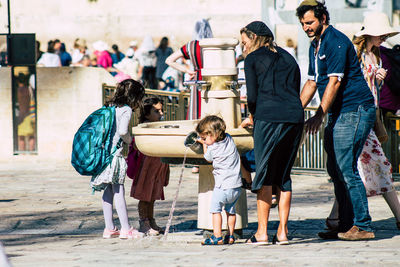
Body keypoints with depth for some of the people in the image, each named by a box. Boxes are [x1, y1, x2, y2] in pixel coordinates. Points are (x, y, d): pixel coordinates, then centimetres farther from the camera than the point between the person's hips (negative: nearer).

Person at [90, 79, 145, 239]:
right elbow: (122, 131, -21)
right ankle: (126, 229, -1)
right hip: (115, 154, -7)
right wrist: (130, 141, -1)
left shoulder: (110, 107, 15)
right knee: (118, 191, -4)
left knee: (108, 190, 11)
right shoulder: (126, 110, -8)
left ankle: (109, 228, 14)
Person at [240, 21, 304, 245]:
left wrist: (253, 114, 22)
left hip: (269, 116, -5)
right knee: (284, 175, 11)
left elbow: (253, 96, 0)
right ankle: (283, 232, 8)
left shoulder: (253, 59, 6)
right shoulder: (288, 58, 22)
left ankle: (262, 232, -1)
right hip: (295, 117, 5)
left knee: (264, 174, 0)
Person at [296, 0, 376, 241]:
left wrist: (320, 115, -24)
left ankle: (363, 226, -11)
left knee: (345, 167, -13)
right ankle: (346, 225, 11)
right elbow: (312, 83, 24)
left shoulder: (337, 41, -14)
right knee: (335, 169, 8)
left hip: (355, 110, -10)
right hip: (337, 113, 10)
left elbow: (334, 82, -20)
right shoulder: (315, 45, 16)